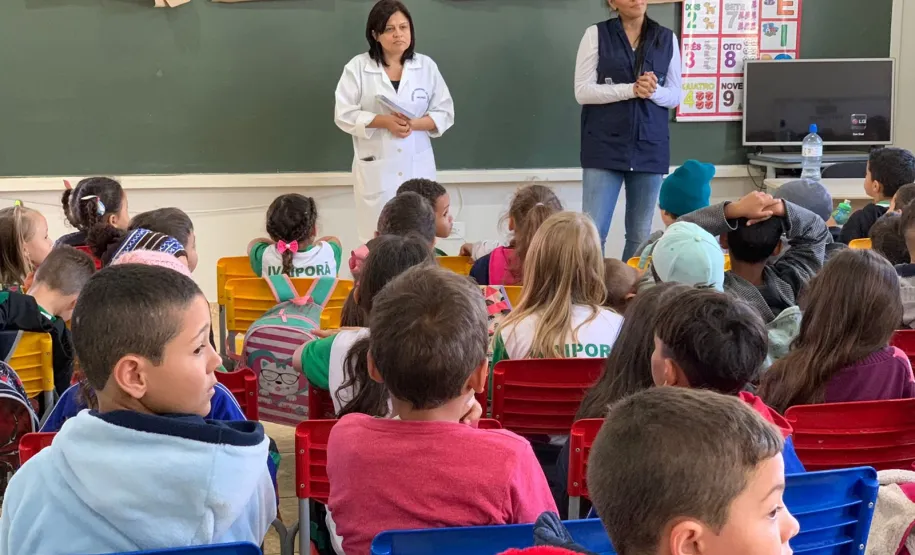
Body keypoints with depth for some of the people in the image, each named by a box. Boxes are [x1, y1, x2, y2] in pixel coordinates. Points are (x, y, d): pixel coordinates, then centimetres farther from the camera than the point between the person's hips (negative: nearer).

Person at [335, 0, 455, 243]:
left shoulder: (426, 66, 3)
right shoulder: (357, 67, -2)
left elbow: (445, 113, 3)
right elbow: (344, 115, -5)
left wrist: (414, 124, -15)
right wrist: (384, 121, -17)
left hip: (417, 166, 2)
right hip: (376, 167, -2)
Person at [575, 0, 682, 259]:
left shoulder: (667, 38, 7)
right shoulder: (596, 34, 0)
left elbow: (675, 95, 9)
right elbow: (582, 91, -6)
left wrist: (653, 91, -14)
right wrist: (632, 89, -17)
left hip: (650, 148, 3)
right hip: (605, 147, -2)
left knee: (640, 234, 6)